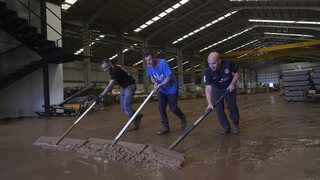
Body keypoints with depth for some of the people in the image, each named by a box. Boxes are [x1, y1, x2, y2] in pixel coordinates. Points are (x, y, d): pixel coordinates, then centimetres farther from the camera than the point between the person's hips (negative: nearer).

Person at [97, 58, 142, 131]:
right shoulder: (112, 70, -2)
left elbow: (110, 86, -35)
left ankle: (135, 123, 4)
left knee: (126, 106, -12)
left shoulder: (116, 70, -29)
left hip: (130, 86, -9)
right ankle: (137, 116, 26)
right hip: (123, 87, 9)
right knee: (123, 107, 7)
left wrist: (100, 96, -37)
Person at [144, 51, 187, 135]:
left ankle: (182, 118, 34)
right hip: (161, 90, 5)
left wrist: (159, 85, -28)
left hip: (171, 89, -5)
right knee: (161, 107, -7)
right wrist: (155, 83, -13)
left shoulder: (163, 63, -27)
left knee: (173, 108, 3)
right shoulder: (149, 67, -7)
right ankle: (165, 127, 3)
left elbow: (169, 77, -26)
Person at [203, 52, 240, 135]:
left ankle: (235, 125, 25)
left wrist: (232, 84, -23)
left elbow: (237, 73, -10)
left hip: (229, 87, 0)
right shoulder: (207, 72, -32)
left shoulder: (229, 64, -30)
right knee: (218, 109, -5)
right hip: (217, 89, 0)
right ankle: (225, 126, 14)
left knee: (232, 107, 2)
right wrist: (209, 103, -48)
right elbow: (208, 88, -36)